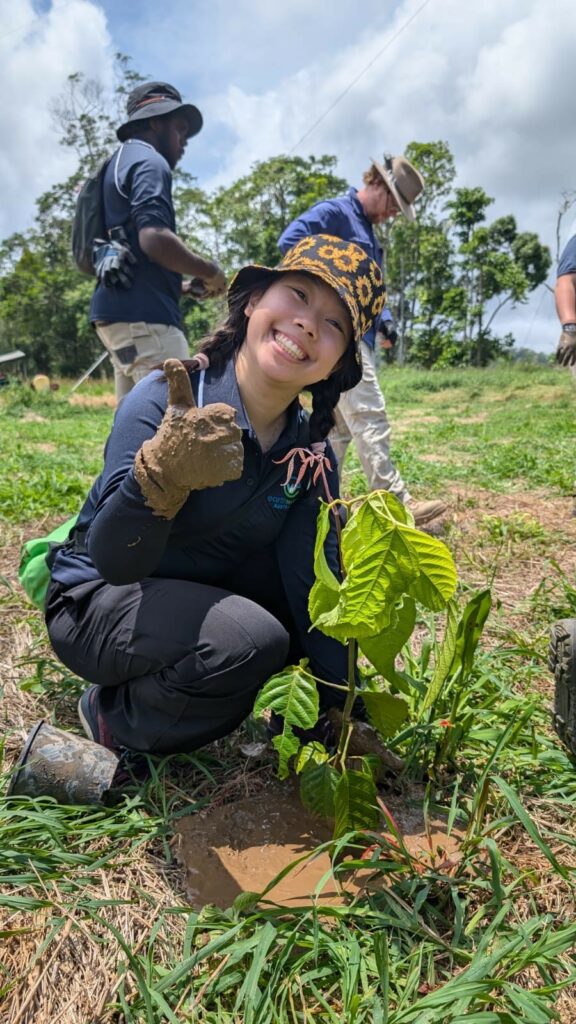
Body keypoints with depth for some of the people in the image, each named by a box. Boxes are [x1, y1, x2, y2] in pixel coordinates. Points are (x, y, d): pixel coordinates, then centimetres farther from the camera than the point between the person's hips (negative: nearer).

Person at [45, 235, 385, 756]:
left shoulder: (311, 455, -9)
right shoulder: (164, 401, -24)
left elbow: (316, 582, -10)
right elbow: (112, 562, -30)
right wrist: (162, 474, -50)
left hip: (208, 599, 6)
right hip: (96, 601, -6)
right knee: (251, 641, -31)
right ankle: (113, 717, -2)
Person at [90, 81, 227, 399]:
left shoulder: (118, 165, 26)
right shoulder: (150, 162, -4)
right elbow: (154, 240, -22)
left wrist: (185, 287, 21)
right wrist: (211, 272, -8)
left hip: (119, 312, 10)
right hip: (143, 315, -10)